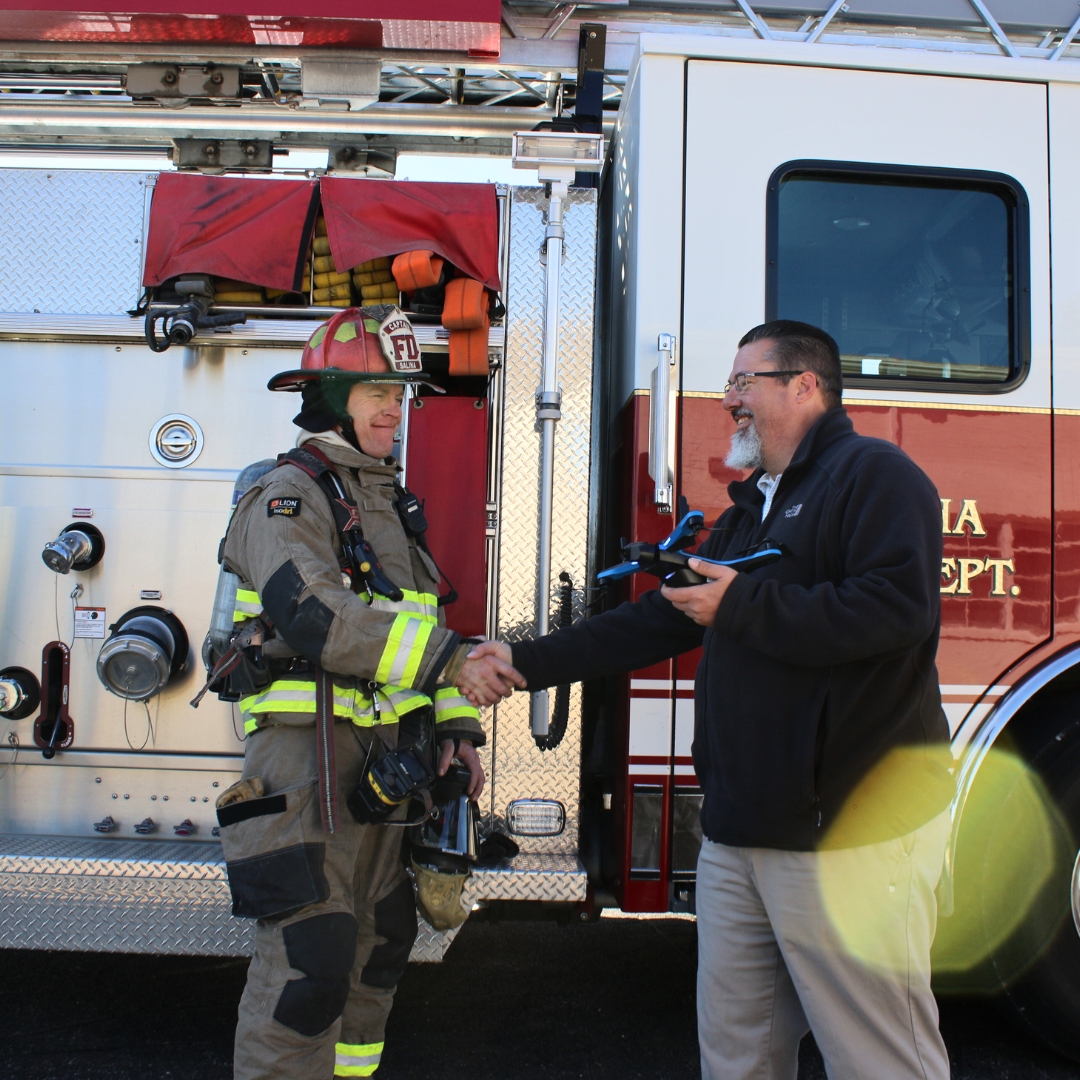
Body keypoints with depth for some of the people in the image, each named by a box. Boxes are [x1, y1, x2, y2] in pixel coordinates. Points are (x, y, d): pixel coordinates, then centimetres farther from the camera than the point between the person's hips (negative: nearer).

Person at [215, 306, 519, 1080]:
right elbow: (312, 614, -25)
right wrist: (447, 660, -31)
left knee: (379, 944, 16)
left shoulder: (390, 502, 17)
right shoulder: (289, 494, -9)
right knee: (309, 960, -8)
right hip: (310, 755, -8)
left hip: (387, 756, 8)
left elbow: (418, 620, 19)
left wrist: (456, 725, 8)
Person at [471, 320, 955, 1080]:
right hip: (741, 830, 9)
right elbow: (658, 622, 20)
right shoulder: (750, 511, 21)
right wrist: (527, 664, 16)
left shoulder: (873, 475, -7)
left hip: (851, 824, -8)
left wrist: (743, 606, -17)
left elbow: (899, 605, -23)